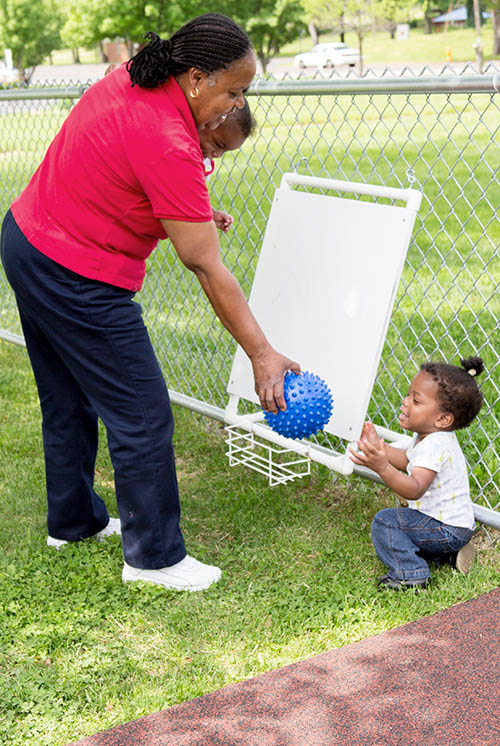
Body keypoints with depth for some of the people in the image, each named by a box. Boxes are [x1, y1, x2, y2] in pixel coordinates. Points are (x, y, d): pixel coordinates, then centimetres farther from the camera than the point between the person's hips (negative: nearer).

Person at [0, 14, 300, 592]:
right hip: (77, 280, -10)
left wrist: (187, 214, 9)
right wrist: (262, 354, -20)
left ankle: (72, 522, 39)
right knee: (142, 414, -1)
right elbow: (207, 269, -25)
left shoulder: (131, 80, -1)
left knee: (67, 401, 22)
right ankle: (153, 556, 11)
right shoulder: (168, 147, -27)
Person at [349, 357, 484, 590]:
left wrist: (382, 468, -56)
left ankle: (409, 574, -11)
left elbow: (415, 489, -42)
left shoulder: (435, 446, -30)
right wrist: (378, 445, 11)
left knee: (385, 521, -18)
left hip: (447, 529, -11)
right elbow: (407, 460, 21)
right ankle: (449, 554, 20)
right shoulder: (429, 436, 2)